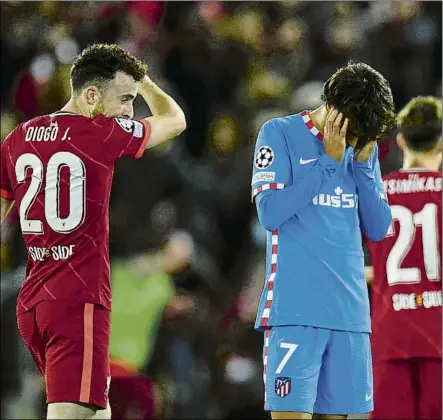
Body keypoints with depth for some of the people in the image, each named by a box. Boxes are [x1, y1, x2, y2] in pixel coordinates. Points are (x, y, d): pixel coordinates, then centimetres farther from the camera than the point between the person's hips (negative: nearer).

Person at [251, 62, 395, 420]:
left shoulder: (363, 146, 13)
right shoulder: (280, 134, -1)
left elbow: (379, 229, 9)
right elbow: (270, 213, -12)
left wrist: (363, 162, -3)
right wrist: (329, 159, -11)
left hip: (351, 310, 5)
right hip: (295, 308, -5)